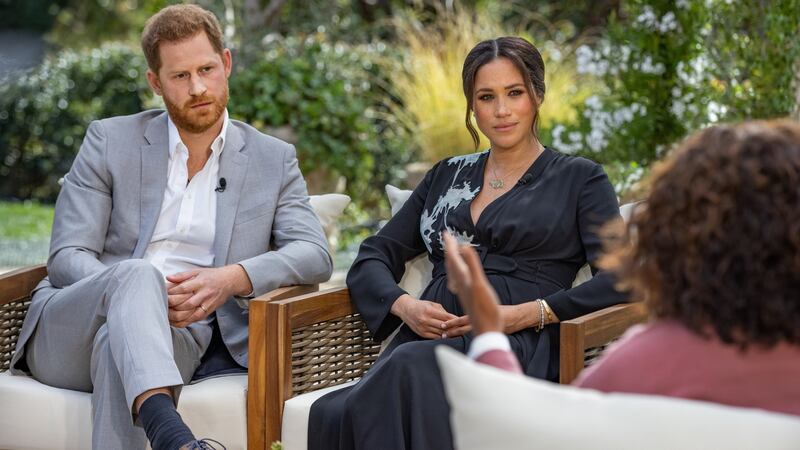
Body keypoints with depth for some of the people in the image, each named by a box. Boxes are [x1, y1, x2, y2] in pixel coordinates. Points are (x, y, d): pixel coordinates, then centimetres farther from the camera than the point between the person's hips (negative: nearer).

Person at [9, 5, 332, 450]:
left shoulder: (273, 160, 13)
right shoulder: (110, 141, 9)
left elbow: (314, 255, 0)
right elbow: (67, 258, 1)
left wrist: (233, 279, -20)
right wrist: (141, 292, -20)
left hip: (178, 336, 1)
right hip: (66, 334, -1)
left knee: (117, 343, -37)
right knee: (138, 274, -37)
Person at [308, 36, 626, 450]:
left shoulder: (579, 179, 14)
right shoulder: (447, 176, 26)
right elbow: (372, 259, 22)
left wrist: (526, 314, -12)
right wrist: (405, 306, -1)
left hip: (516, 344, -3)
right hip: (425, 339, 3)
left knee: (413, 369, -40)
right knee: (333, 414, -35)